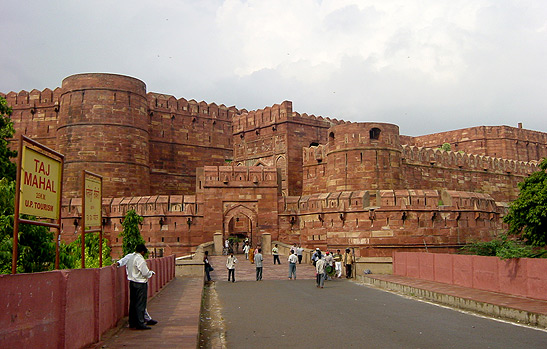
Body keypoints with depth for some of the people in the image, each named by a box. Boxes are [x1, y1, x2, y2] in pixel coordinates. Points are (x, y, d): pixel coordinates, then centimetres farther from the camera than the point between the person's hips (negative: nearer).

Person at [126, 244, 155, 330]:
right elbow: (146, 273, -19)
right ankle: (140, 323, -2)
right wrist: (151, 273, 2)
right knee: (140, 303, -4)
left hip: (132, 283, 9)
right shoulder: (140, 260, -18)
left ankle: (132, 322, 21)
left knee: (132, 303, 14)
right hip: (140, 284, -9)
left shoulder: (130, 258, 9)